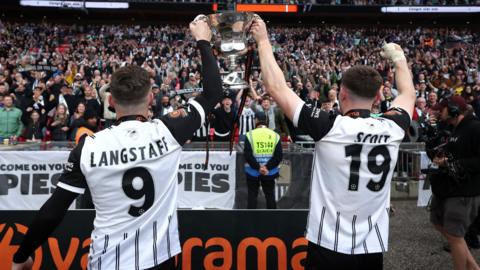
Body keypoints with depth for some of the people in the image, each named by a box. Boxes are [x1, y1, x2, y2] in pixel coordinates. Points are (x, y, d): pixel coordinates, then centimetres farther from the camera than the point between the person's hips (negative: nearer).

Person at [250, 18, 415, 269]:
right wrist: (399, 57, 33)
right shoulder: (392, 128, -6)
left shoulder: (329, 127, -18)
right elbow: (408, 94, 17)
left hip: (329, 246, -4)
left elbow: (276, 87, -11)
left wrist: (263, 41, 0)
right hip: (373, 248, 4)